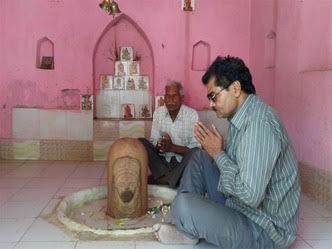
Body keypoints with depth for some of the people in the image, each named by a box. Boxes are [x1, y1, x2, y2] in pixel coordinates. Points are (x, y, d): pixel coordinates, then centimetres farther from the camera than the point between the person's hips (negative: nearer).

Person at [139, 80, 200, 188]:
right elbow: (153, 141, 2)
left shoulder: (192, 115, -9)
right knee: (141, 142, -17)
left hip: (182, 162, -3)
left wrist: (172, 147, -25)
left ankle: (161, 179, -21)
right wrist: (159, 146, -23)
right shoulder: (158, 113, 1)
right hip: (162, 160, 3)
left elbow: (196, 147, -12)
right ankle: (167, 178, -22)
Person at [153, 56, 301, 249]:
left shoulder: (259, 123, -26)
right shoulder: (242, 117, 6)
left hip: (263, 231, -10)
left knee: (183, 206, -26)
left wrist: (218, 153, -19)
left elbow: (250, 195, -30)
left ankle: (190, 231, 10)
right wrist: (217, 149, -5)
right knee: (200, 157, 11)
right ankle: (187, 231, 9)